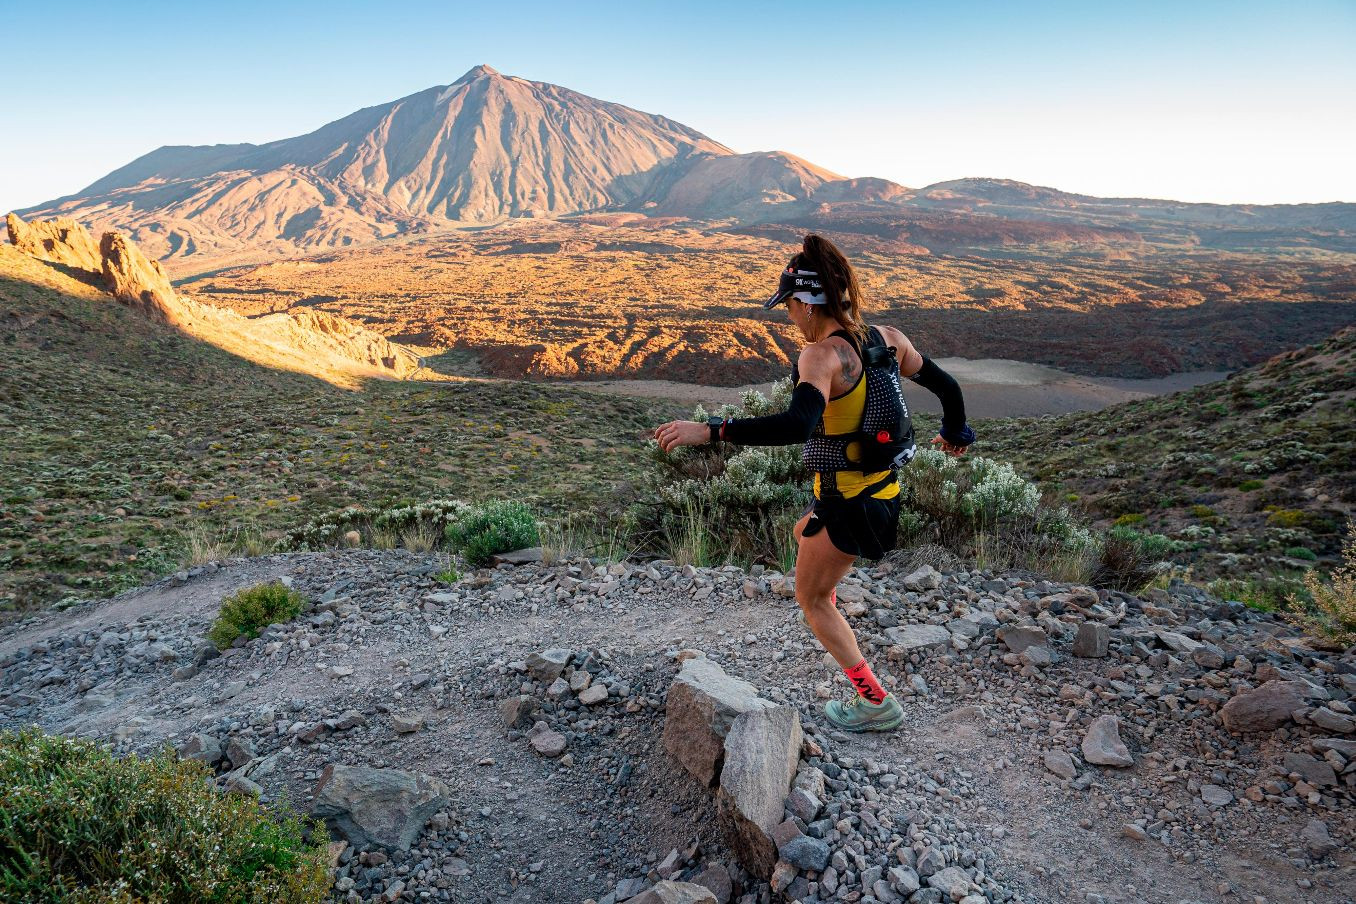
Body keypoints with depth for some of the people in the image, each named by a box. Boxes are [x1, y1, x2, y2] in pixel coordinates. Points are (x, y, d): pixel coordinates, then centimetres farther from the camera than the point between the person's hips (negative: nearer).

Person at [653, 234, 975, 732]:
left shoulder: (822, 355, -25)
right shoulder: (886, 336, -1)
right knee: (804, 533, 35)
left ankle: (876, 703, 19)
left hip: (849, 501, -8)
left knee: (810, 598, 14)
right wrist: (954, 436, 27)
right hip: (884, 486, 8)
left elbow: (797, 425, -43)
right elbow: (945, 385, 8)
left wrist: (708, 430, -43)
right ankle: (829, 618, 62)